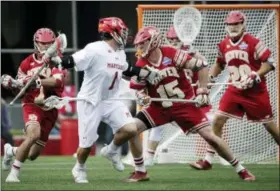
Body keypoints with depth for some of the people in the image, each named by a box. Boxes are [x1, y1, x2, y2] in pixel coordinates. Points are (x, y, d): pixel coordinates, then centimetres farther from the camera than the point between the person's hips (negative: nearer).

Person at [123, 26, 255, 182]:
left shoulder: (172, 54, -17)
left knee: (210, 136, -9)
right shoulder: (141, 65, -8)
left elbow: (201, 66, -12)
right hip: (161, 107, 3)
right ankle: (140, 172, 0)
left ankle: (241, 170, 6)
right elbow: (136, 88, -3)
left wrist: (203, 92, -12)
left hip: (186, 105, -3)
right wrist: (142, 96, -26)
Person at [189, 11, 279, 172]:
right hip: (235, 90, 5)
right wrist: (211, 76, 7)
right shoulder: (223, 45, 5)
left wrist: (256, 76, -25)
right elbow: (220, 64, 23)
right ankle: (208, 160, -2)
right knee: (218, 120, -6)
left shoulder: (253, 42, -12)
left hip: (256, 91, -4)